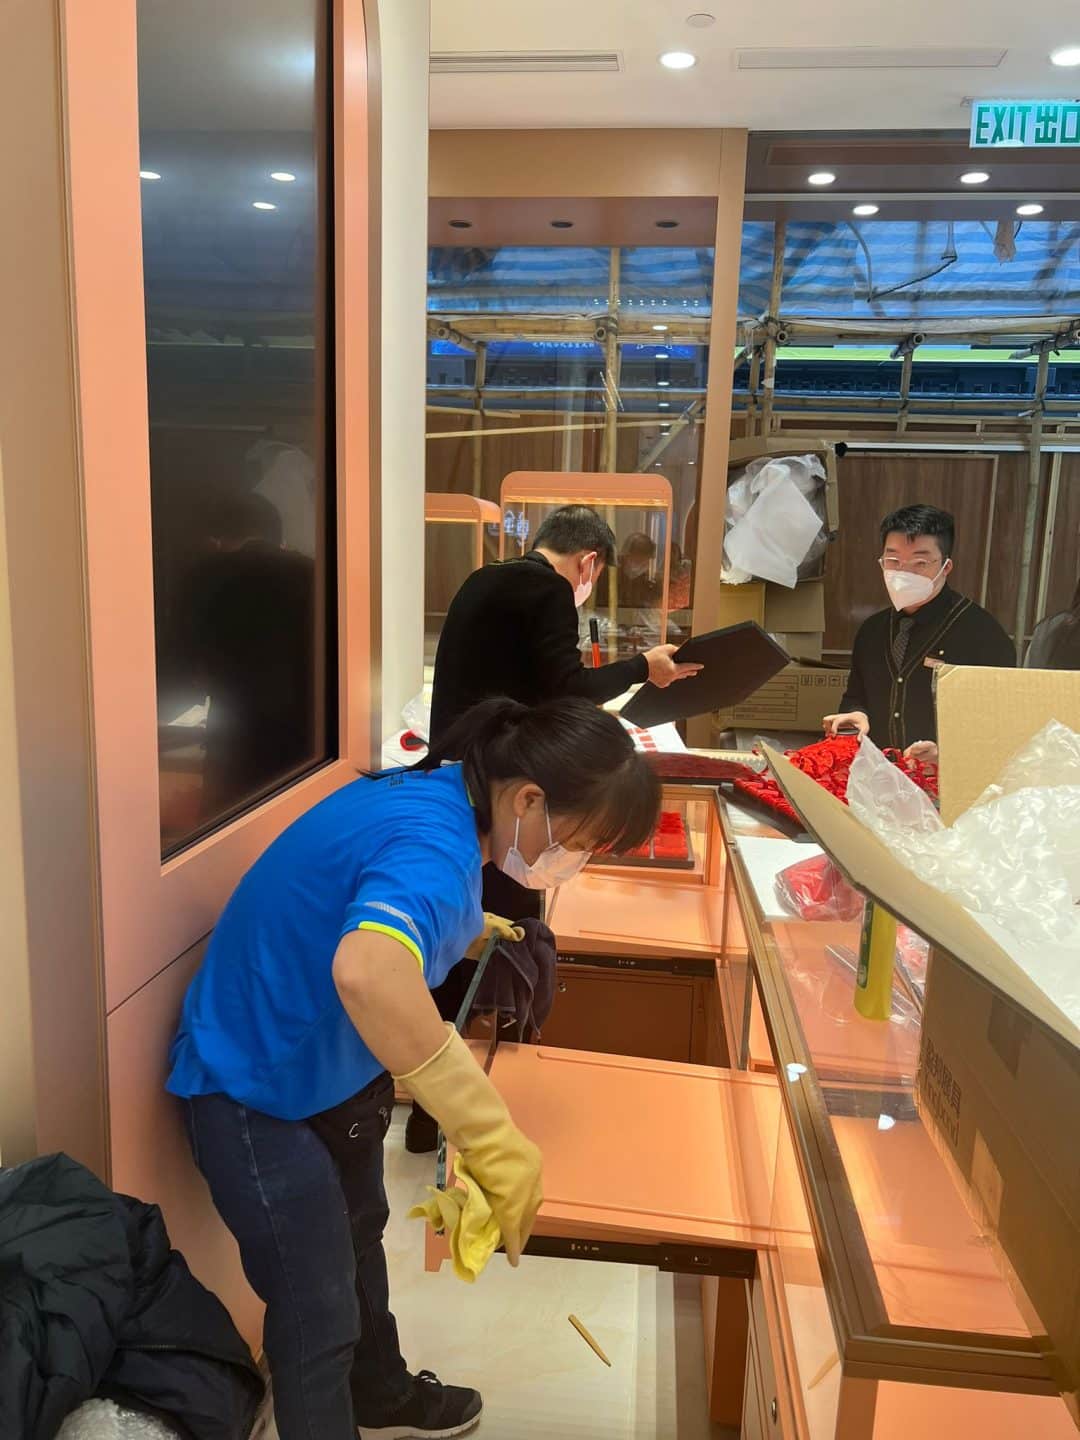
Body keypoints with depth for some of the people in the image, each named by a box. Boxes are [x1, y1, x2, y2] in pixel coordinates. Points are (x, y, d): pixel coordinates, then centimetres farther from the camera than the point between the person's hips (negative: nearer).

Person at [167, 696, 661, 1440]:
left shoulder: (437, 796, -7)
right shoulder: (435, 845, -35)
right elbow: (366, 974, -56)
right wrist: (496, 1141, -50)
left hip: (335, 1068, 10)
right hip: (256, 1090, -10)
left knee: (357, 1237, 28)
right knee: (319, 1310, 2)